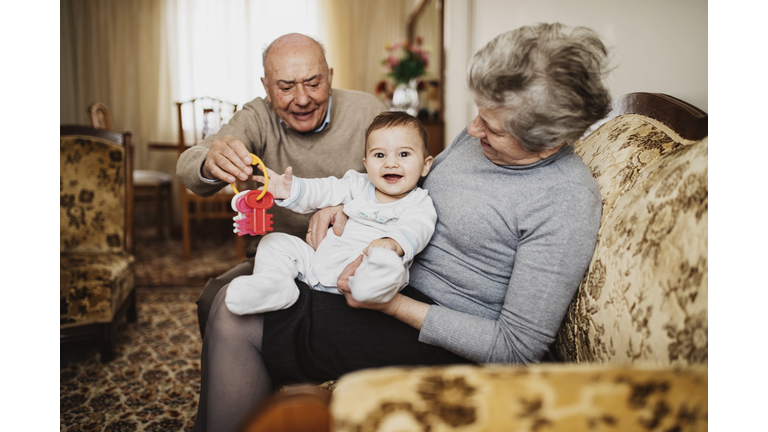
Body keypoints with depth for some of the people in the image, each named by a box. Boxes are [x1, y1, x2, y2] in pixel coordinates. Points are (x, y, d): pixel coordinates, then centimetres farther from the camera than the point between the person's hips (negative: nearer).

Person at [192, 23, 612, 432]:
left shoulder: (566, 203, -23)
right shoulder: (485, 131, 0)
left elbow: (517, 349, -22)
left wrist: (394, 305, -24)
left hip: (439, 336, -8)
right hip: (395, 279, 9)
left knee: (237, 321, -15)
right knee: (232, 294, 5)